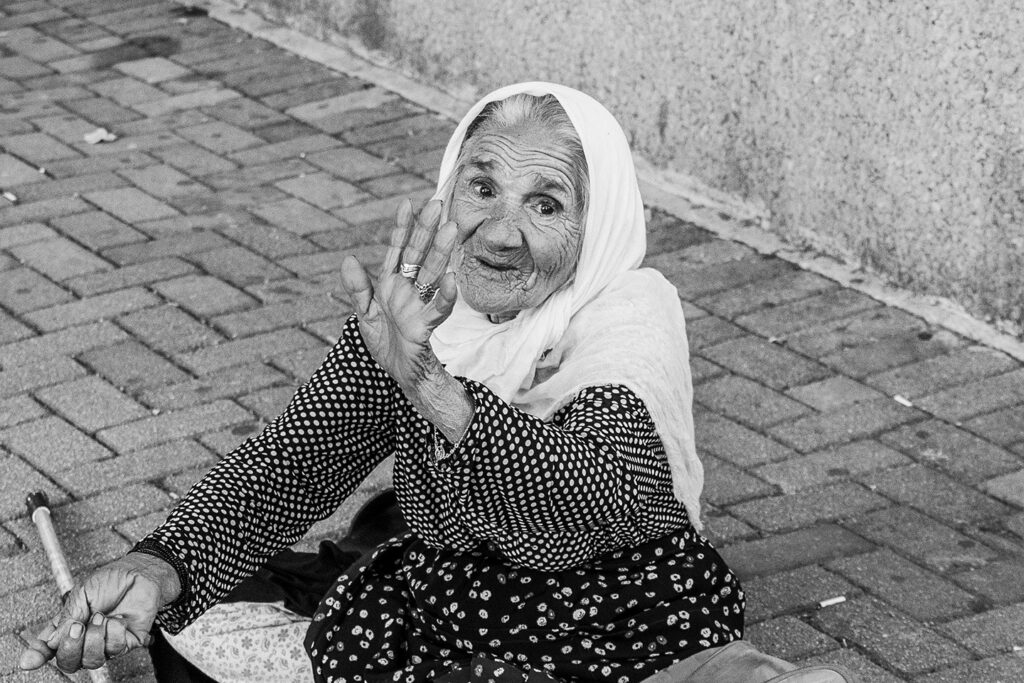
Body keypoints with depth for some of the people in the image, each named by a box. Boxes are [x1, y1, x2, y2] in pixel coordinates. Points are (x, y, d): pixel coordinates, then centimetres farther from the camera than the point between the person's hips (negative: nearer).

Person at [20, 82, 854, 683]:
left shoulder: (632, 315, -23)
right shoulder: (422, 307, -8)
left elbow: (610, 494, -43)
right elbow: (292, 460, -12)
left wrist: (429, 384, -60)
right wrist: (159, 566, -32)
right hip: (441, 599, 6)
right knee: (195, 605, -2)